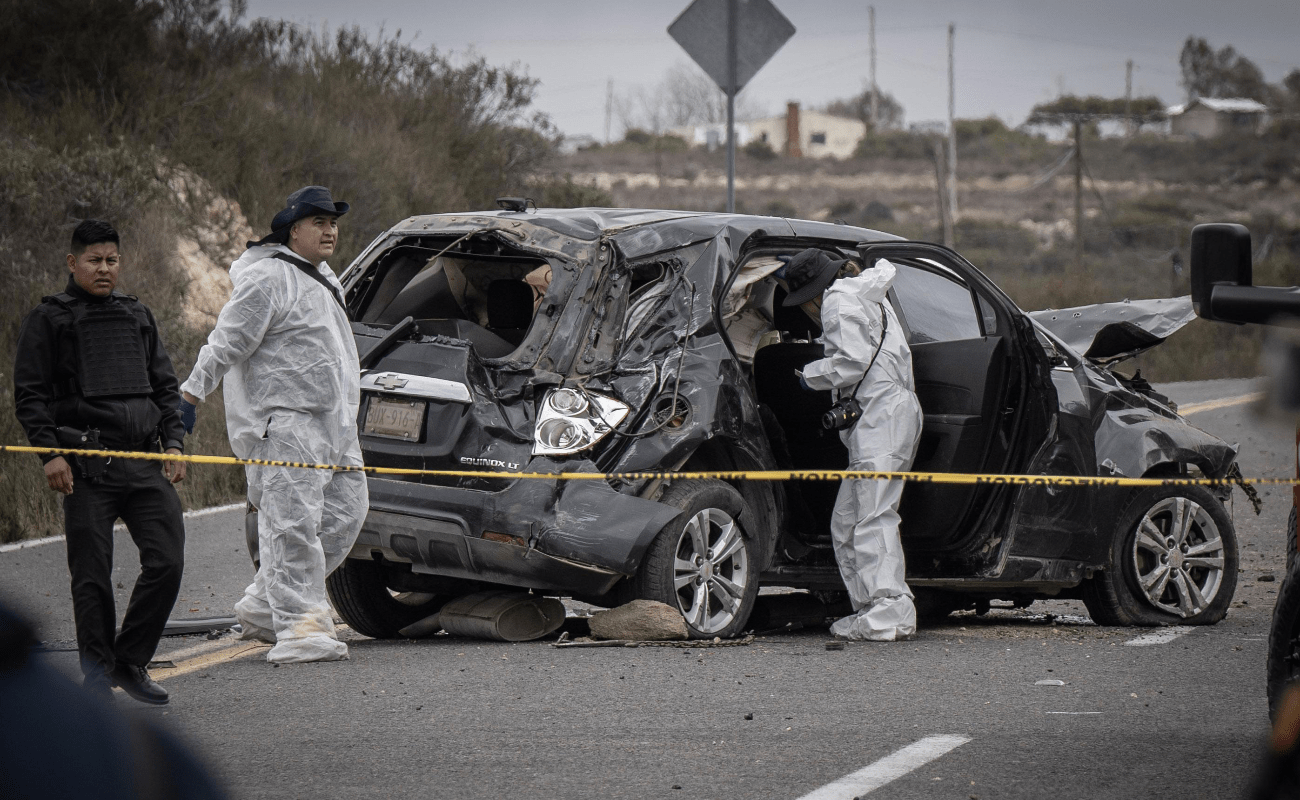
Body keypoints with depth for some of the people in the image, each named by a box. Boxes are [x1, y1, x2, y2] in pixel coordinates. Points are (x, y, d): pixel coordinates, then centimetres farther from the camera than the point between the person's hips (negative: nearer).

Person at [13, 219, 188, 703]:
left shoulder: (138, 317, 18)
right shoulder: (49, 318, 4)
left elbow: (165, 386, 23)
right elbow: (29, 394, 1)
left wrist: (173, 442, 9)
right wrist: (49, 452, -10)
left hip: (144, 463, 4)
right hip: (86, 467, -4)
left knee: (167, 561, -6)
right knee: (92, 575, -2)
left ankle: (130, 663, 7)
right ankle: (97, 671, 9)